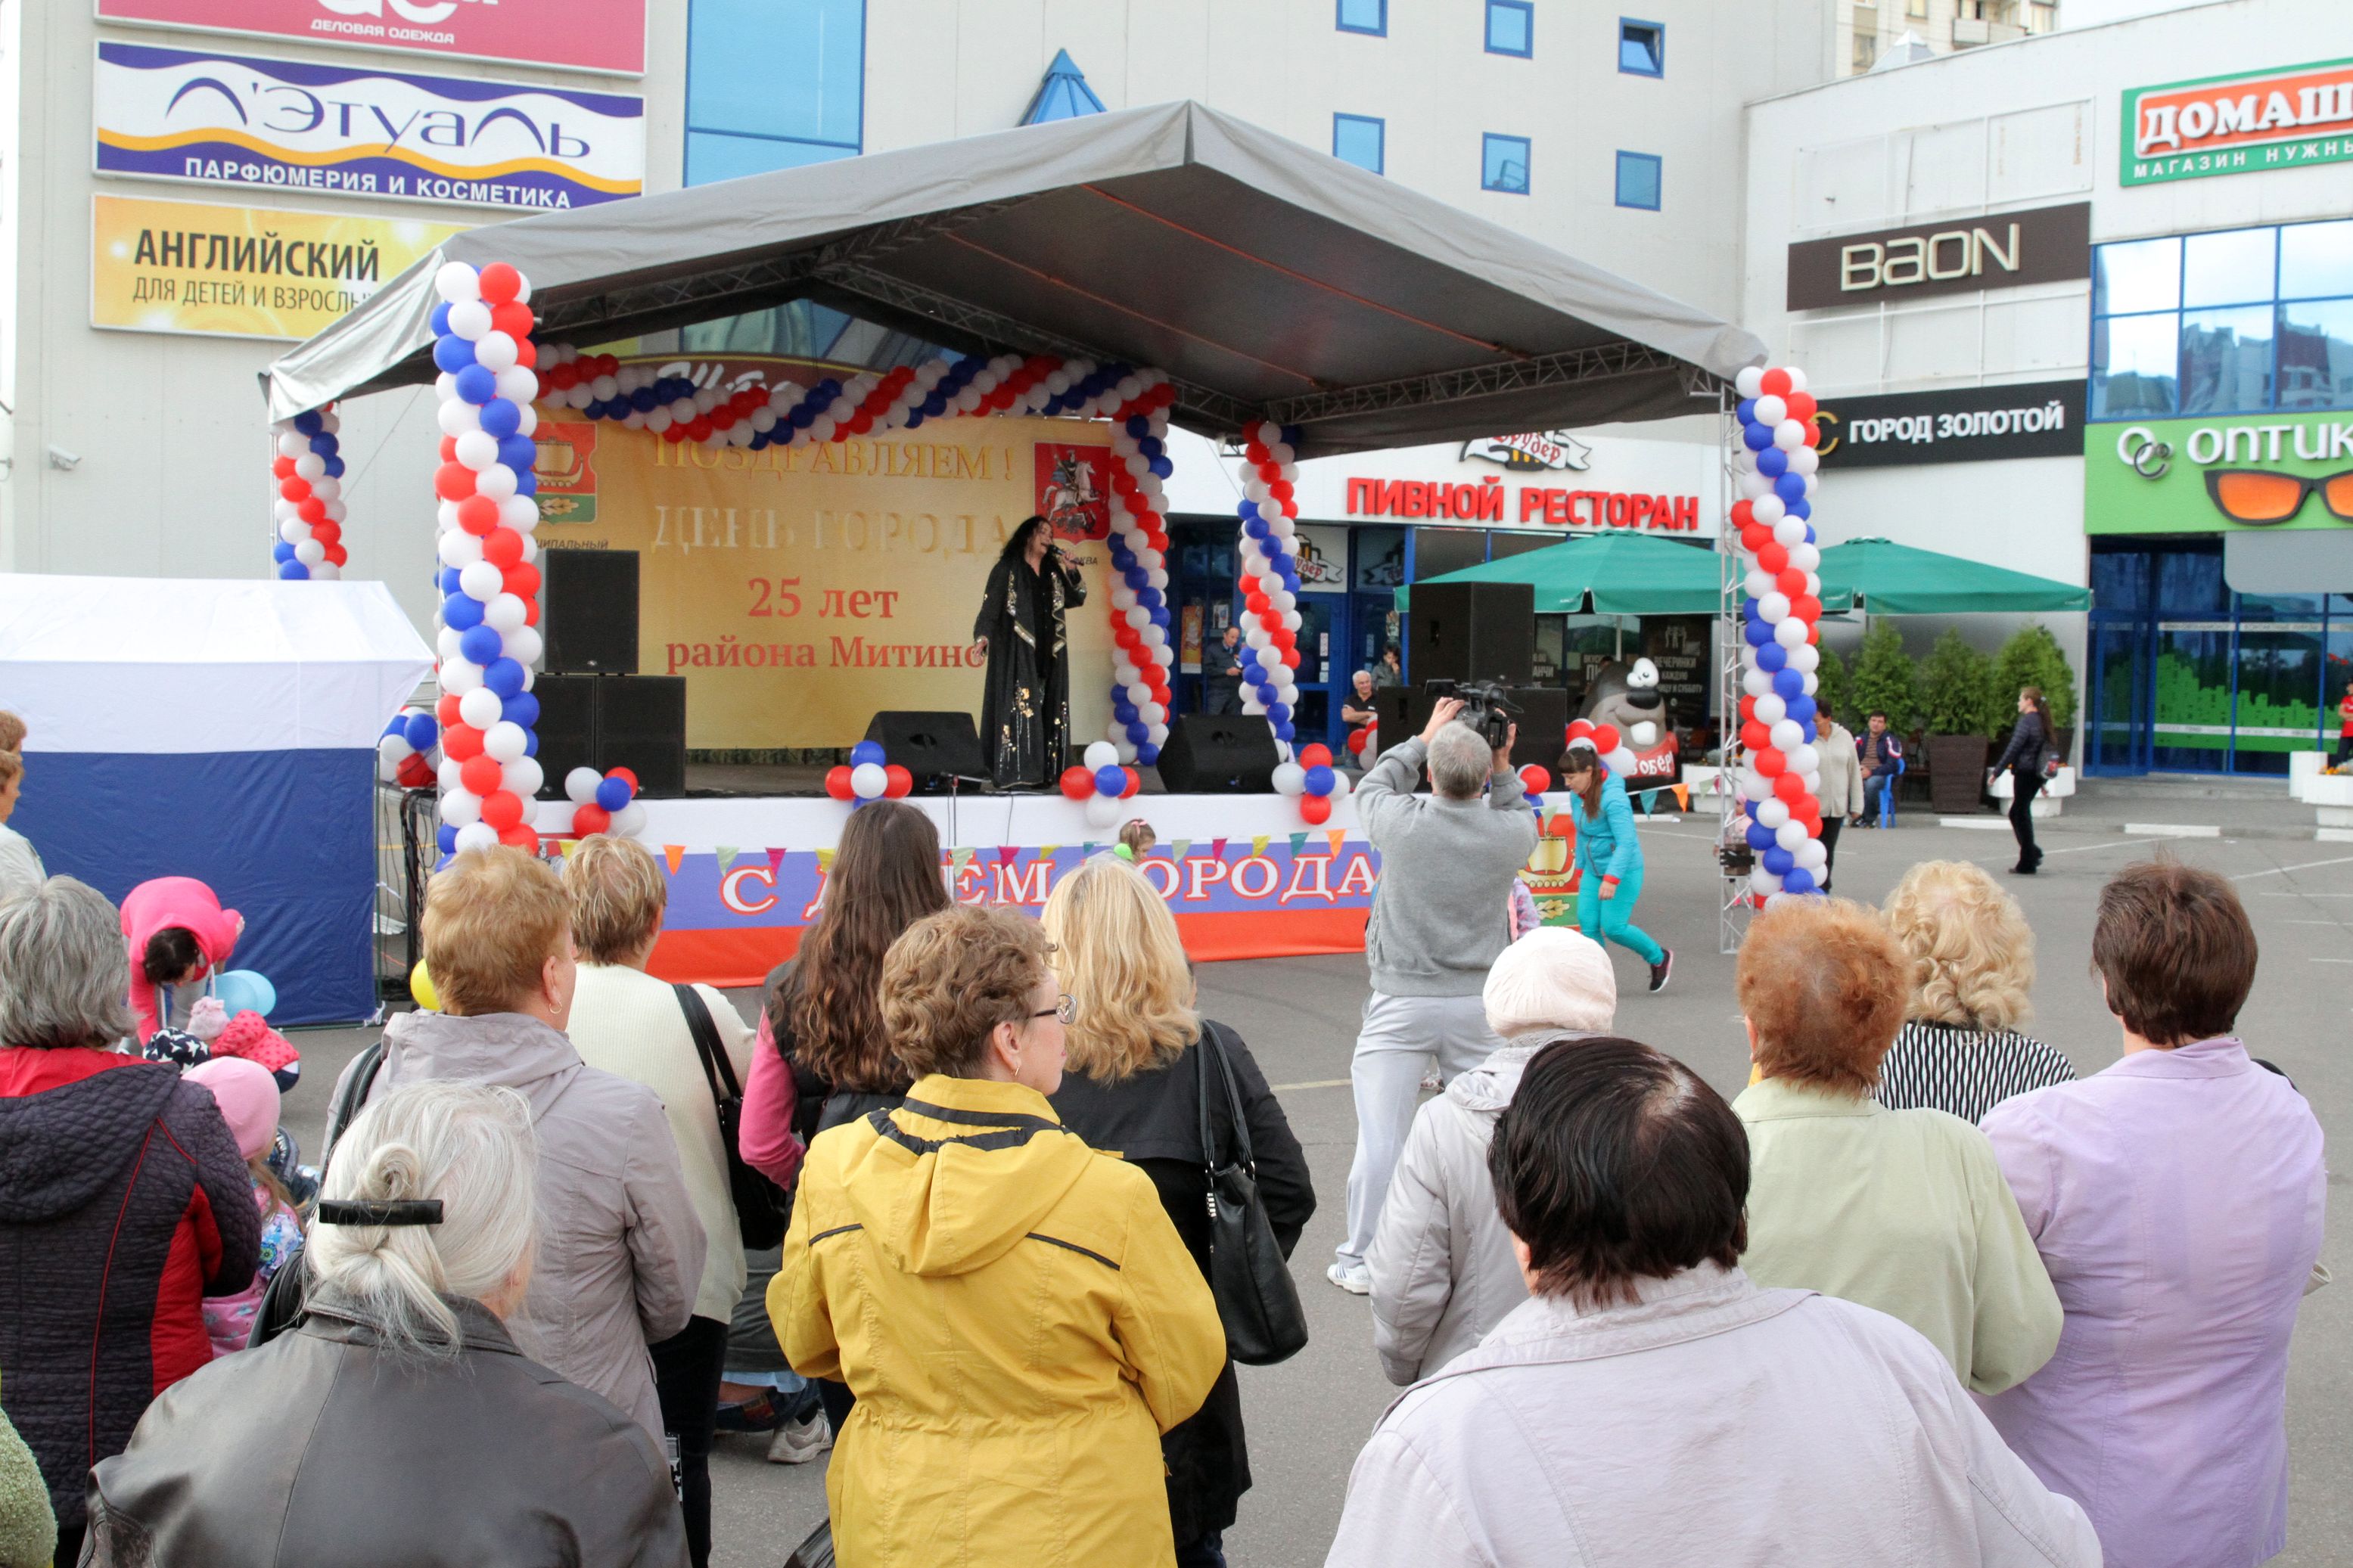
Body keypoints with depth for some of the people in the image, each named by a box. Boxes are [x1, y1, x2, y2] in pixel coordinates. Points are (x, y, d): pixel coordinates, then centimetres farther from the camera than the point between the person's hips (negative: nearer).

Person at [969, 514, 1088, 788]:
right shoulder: (1007, 569, -2)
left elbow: (1076, 599, 14)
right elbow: (990, 606, -8)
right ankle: (1012, 773, -11)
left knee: (1045, 710, 3)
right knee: (1017, 708, -10)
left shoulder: (1053, 571, 15)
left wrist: (1072, 570, 1)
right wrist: (983, 636, -23)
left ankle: (1038, 771, 5)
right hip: (1017, 652, -6)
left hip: (1048, 654, 6)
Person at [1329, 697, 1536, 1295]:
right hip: (1478, 1004, 2)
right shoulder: (1509, 834, -7)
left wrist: (1425, 738, 18)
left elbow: (1372, 787, 12)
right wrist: (1503, 770, 12)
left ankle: (1362, 1260, 9)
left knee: (1380, 1133, 2)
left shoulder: (1403, 822, -12)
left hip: (1402, 1002, -2)